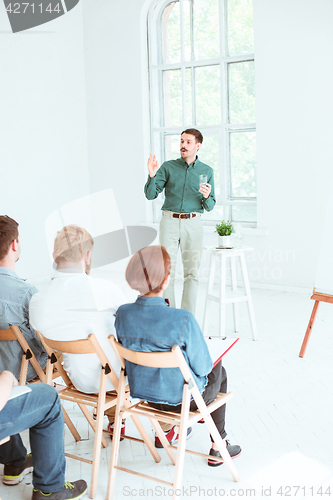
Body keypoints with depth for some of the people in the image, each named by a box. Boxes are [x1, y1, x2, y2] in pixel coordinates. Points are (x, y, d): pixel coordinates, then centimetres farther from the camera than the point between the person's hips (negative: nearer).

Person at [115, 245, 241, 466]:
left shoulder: (122, 314, -17)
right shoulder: (183, 319, -32)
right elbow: (202, 367, -19)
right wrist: (206, 364, 3)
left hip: (142, 391, 5)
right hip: (183, 397, -5)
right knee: (219, 373, 27)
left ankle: (165, 431, 48)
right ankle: (218, 448, 36)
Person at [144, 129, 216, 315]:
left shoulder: (207, 171, 7)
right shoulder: (168, 167, 5)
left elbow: (210, 207, 7)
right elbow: (150, 194, 1)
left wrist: (206, 196, -15)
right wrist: (152, 176, -16)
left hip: (193, 224, 0)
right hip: (170, 222, 0)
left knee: (192, 273, 0)